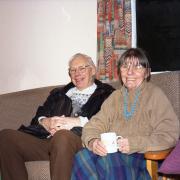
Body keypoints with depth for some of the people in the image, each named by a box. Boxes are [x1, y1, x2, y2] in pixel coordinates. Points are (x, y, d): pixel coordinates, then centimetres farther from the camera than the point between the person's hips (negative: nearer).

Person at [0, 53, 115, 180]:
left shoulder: (106, 93, 15)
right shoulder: (58, 94, 31)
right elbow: (40, 115, 19)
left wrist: (78, 121, -14)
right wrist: (45, 122, -5)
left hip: (78, 140, -4)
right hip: (46, 139, 5)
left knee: (62, 135, -39)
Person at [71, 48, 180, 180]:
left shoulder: (155, 95, 1)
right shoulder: (115, 96, 19)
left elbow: (169, 135, -8)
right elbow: (95, 124, 9)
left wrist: (135, 144, -21)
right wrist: (93, 141, -15)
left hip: (144, 156, -4)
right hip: (111, 152, 4)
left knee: (108, 160, -34)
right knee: (82, 156, -27)